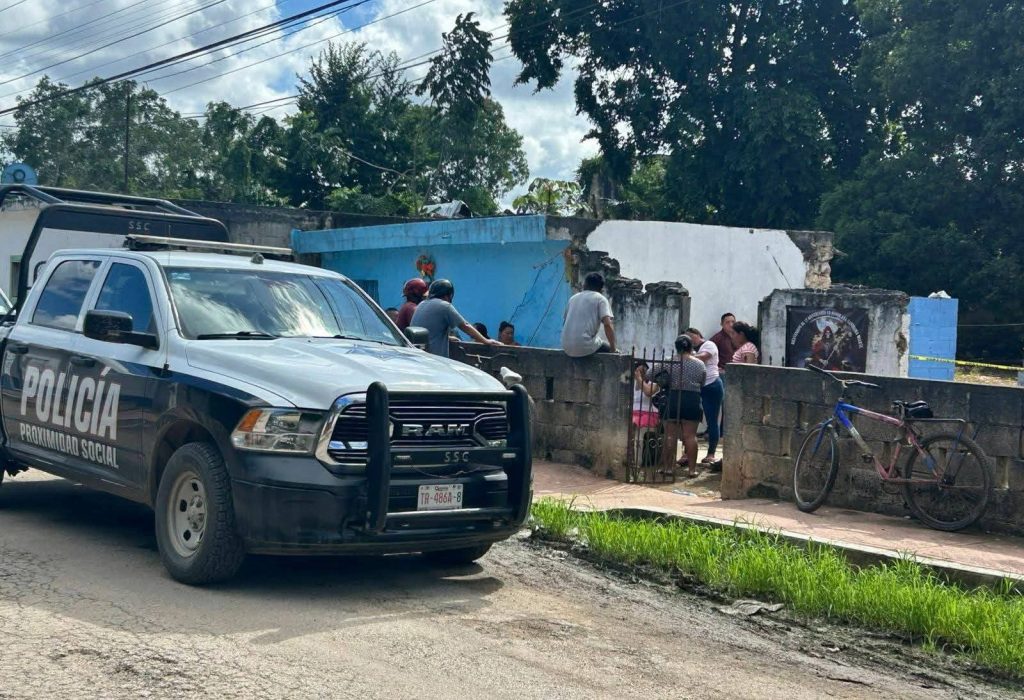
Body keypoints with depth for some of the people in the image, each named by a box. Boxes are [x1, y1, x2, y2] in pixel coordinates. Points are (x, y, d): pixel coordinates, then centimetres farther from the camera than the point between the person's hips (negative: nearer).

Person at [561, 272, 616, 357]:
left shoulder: (573, 298, 17)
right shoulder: (600, 299, 1)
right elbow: (607, 325, -12)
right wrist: (613, 349, -2)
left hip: (567, 348, 6)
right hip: (586, 347, -6)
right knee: (609, 348, 23)